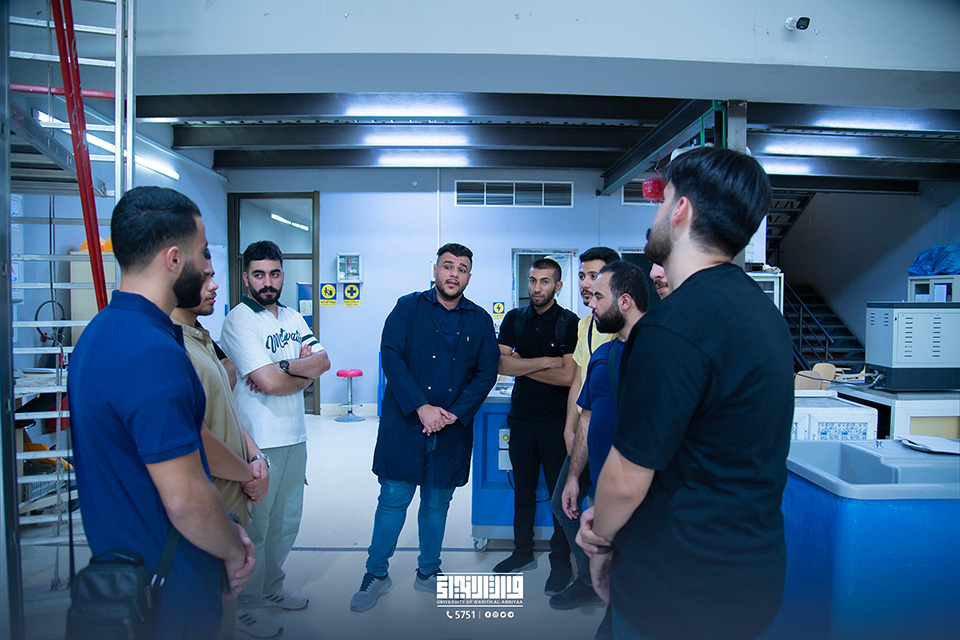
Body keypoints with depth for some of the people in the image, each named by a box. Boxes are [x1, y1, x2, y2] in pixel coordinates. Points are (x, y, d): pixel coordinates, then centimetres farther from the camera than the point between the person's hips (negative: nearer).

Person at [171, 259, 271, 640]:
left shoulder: (202, 338, 11)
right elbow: (194, 440, -26)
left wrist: (255, 456, 2)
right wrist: (248, 475, -11)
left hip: (230, 507, 9)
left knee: (225, 603, 23)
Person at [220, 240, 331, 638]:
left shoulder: (294, 318, 10)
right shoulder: (238, 320, -13)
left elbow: (322, 362, -3)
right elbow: (269, 382, -22)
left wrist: (280, 368, -17)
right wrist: (303, 370, -6)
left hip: (294, 437, 7)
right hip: (258, 442, -7)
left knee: (286, 522, 20)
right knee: (254, 528, 7)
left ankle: (272, 588, 39)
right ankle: (247, 608, 26)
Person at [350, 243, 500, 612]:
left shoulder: (481, 321, 7)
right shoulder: (409, 308, 1)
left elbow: (487, 372, 3)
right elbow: (391, 357, -7)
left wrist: (454, 413, -10)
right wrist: (421, 407, -16)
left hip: (452, 428, 2)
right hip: (405, 423, -2)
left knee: (437, 503, 14)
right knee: (393, 499, 5)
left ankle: (428, 572, 33)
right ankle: (376, 574, 25)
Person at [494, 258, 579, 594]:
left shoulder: (569, 323, -6)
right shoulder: (514, 319, 6)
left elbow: (568, 376, -16)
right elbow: (501, 364, -6)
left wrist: (522, 365, -10)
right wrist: (545, 361, -14)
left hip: (556, 420, -4)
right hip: (521, 416, 4)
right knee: (523, 488, 15)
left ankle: (561, 561, 21)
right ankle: (523, 551, 31)